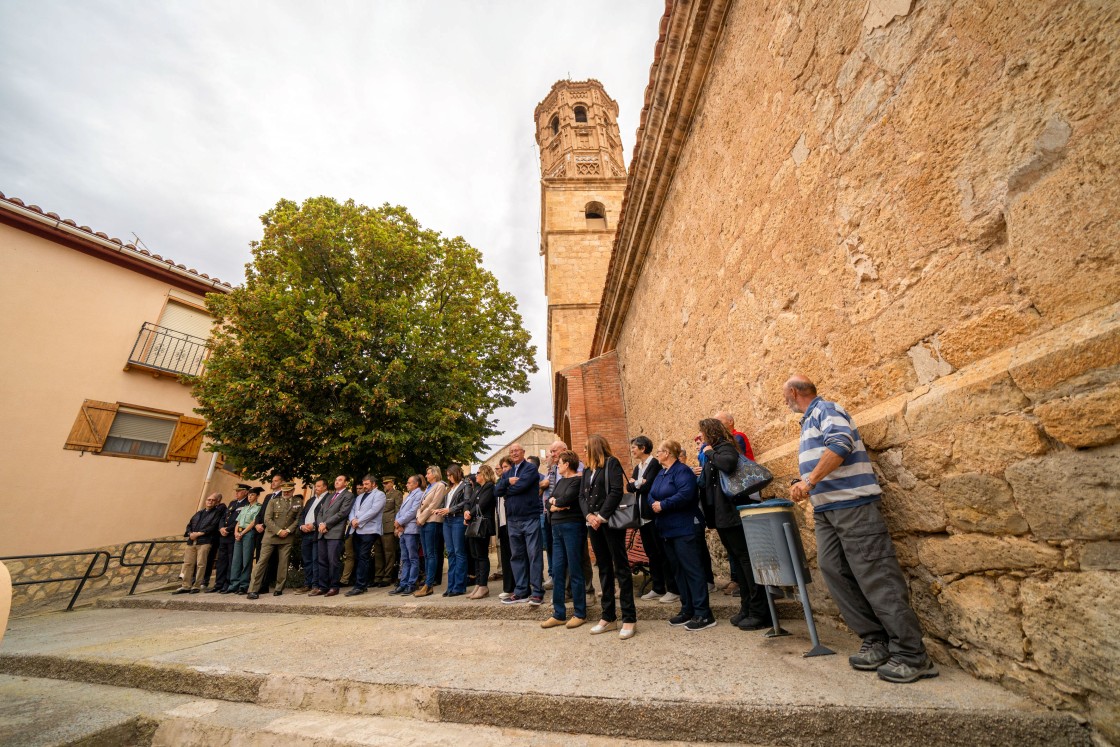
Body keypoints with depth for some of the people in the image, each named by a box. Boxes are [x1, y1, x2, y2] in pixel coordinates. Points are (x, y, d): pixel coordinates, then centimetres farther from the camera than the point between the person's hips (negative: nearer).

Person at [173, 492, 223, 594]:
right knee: (188, 563, 5)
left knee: (200, 564, -6)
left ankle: (197, 586, 2)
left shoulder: (217, 513, 5)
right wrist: (190, 533, 0)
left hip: (204, 541, -6)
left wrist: (198, 533, -11)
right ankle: (186, 586, 13)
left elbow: (213, 527, -6)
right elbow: (189, 525, 20)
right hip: (191, 541, 6)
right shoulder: (199, 513, 24)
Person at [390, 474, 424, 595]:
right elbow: (400, 511, 18)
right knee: (404, 559, 11)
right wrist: (397, 523, 0)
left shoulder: (419, 494, -5)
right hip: (402, 530, 9)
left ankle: (411, 584, 2)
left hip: (411, 530, -9)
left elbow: (413, 511, -14)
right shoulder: (408, 496, 23)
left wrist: (399, 522, -9)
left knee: (413, 558, -2)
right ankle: (403, 584, 15)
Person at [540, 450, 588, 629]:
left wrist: (555, 501, -2)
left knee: (575, 570, 2)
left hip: (573, 526, -8)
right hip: (557, 527, 8)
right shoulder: (560, 481, 17)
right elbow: (549, 502, 12)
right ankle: (558, 614, 20)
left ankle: (580, 614, 15)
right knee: (557, 570, 10)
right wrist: (555, 505, -9)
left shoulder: (577, 480, -8)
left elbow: (566, 499, -21)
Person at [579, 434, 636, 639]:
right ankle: (608, 617, 20)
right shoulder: (587, 469, 16)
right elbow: (582, 496, 10)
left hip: (611, 521, -7)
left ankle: (629, 618, 6)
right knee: (604, 568, 12)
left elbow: (616, 491, -14)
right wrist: (589, 515, -8)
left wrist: (602, 516, -16)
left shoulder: (612, 463, -4)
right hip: (593, 523, 7)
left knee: (621, 567, -1)